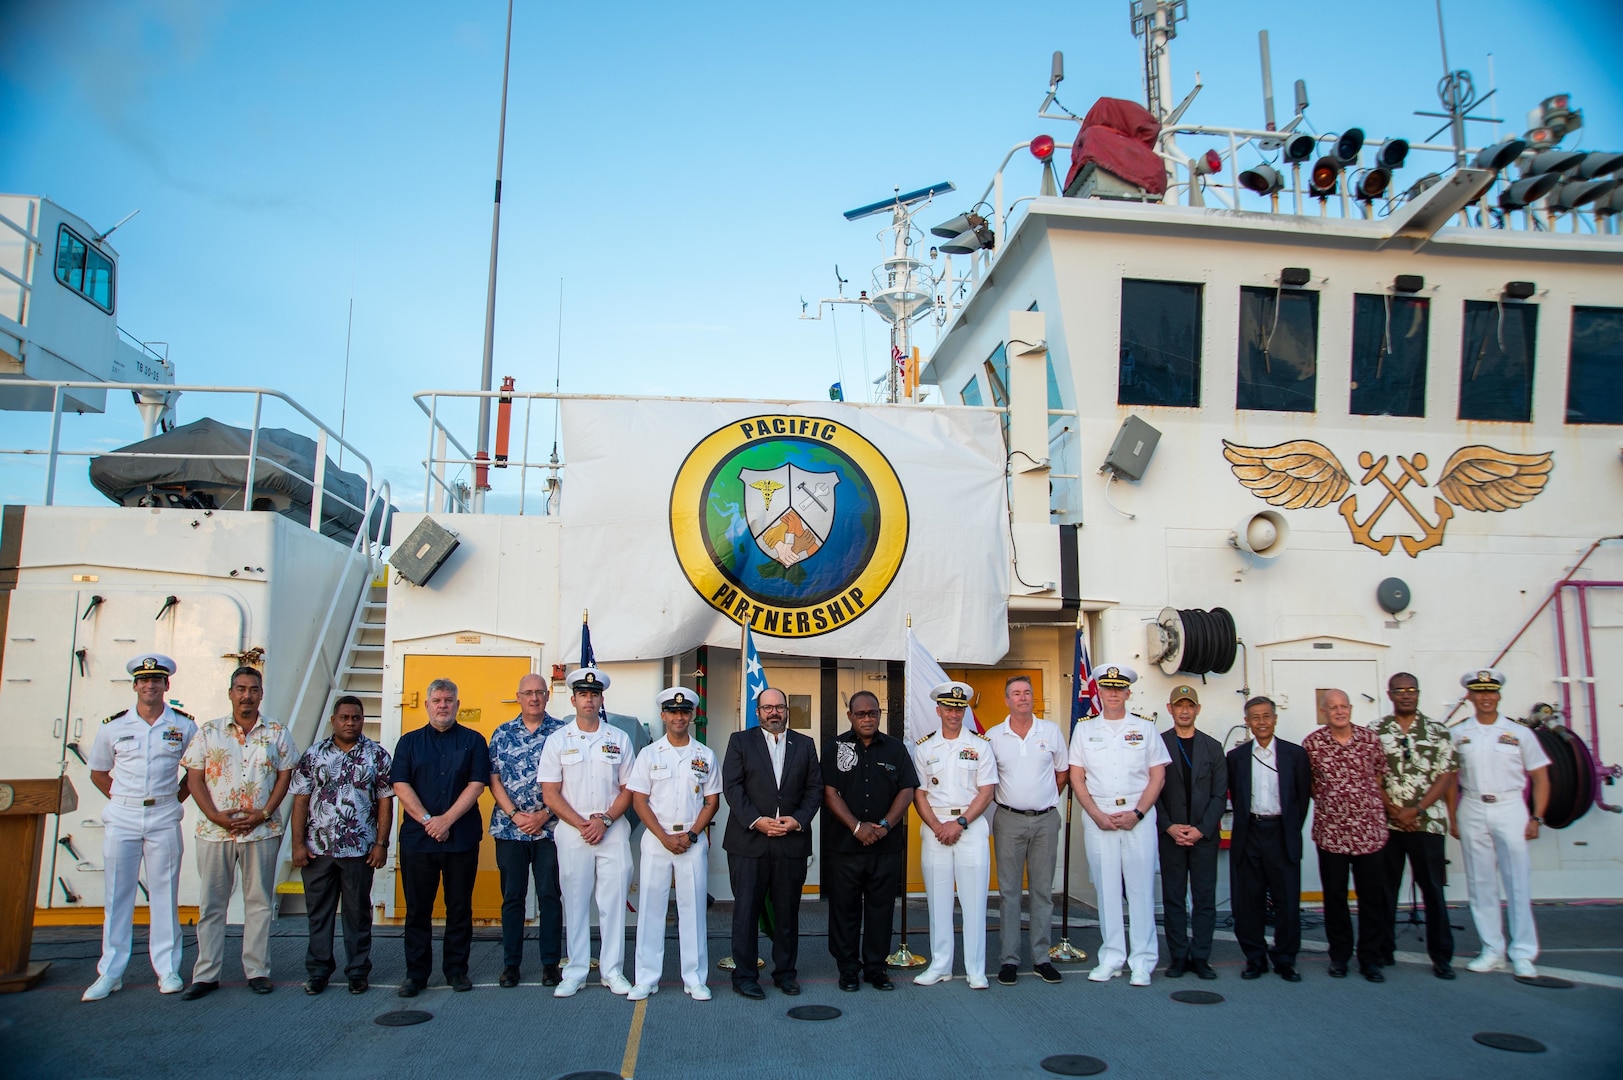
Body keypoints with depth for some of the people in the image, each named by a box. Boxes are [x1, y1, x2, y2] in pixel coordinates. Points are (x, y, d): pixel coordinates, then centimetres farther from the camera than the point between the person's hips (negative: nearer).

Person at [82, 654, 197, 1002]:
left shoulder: (184, 725, 1)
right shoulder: (113, 726, 2)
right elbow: (98, 772, 14)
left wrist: (179, 795, 4)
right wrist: (121, 798, 5)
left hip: (164, 818, -1)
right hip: (122, 816, 1)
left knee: (165, 893, 4)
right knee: (118, 895, 5)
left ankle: (167, 970, 12)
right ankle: (110, 973, 14)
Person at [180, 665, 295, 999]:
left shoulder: (277, 733, 5)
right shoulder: (209, 732, 5)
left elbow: (284, 776, 3)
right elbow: (194, 778, 2)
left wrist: (264, 813, -10)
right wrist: (215, 814, -11)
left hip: (262, 830, 0)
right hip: (215, 830, 0)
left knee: (259, 902, 5)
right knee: (211, 903, 6)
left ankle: (258, 971, 13)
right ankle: (206, 975, 14)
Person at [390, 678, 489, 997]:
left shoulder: (473, 741, 6)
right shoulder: (409, 742, 10)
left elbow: (477, 784, -3)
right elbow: (401, 786, 1)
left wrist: (446, 820, -12)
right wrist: (427, 820, -11)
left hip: (462, 837, -1)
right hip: (417, 836, 1)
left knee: (460, 907, 4)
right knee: (417, 907, 5)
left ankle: (456, 970, 15)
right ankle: (416, 973, 15)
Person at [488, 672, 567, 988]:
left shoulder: (562, 732, 0)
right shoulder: (502, 734, 7)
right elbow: (494, 780, 4)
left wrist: (543, 815, -11)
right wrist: (514, 814, -8)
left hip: (549, 828, -2)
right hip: (509, 828, 2)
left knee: (550, 896, 2)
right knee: (512, 896, 7)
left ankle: (551, 963, 11)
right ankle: (511, 963, 16)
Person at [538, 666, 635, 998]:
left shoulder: (619, 738, 7)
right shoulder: (558, 740, 4)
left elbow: (628, 788, 6)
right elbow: (550, 794, 0)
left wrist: (605, 820, -9)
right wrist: (582, 824, -9)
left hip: (613, 831, 1)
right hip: (572, 831, 0)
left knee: (614, 901, 2)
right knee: (575, 902, 5)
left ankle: (612, 971, 12)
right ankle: (576, 971, 15)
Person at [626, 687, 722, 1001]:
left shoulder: (706, 756, 5)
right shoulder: (649, 754, 4)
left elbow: (712, 801, 5)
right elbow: (639, 800, 0)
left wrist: (690, 835, -8)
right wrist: (664, 837, -9)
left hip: (693, 841, 0)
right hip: (656, 838, 0)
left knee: (693, 908, 3)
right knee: (651, 907, 3)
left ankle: (695, 979, 11)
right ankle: (647, 978, 11)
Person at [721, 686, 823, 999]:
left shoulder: (805, 745, 12)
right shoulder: (740, 741, 5)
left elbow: (814, 789, 7)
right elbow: (732, 787, -3)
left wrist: (798, 820, -8)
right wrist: (756, 821, -14)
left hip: (792, 842, 2)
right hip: (749, 841, -2)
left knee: (788, 912, 9)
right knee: (746, 911, 2)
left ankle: (785, 973, 22)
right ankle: (744, 976, 12)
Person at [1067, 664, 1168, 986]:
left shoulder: (1145, 728, 7)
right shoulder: (1084, 730, 9)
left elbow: (1157, 776, 4)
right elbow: (1076, 778, 7)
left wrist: (1136, 813, -7)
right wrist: (1097, 815, -5)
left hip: (1138, 817, -1)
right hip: (1098, 816, 1)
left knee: (1140, 886, -1)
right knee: (1106, 887, 3)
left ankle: (1142, 961, 6)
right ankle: (1112, 957, 12)